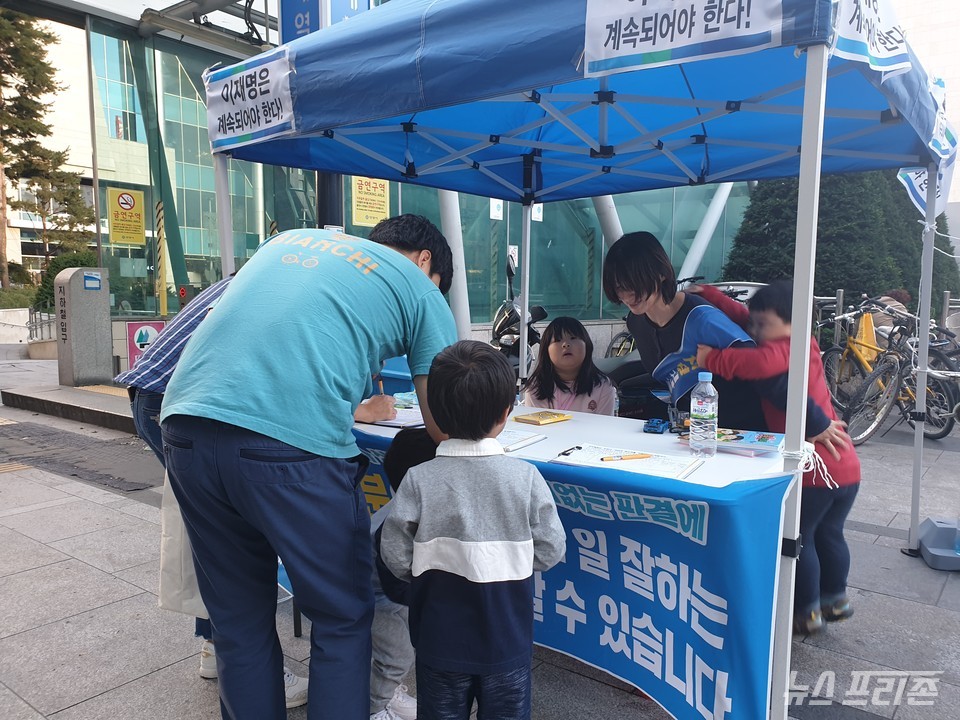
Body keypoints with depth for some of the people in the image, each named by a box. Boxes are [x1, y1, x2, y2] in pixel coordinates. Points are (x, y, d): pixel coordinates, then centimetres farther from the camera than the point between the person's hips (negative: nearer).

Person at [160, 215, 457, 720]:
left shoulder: (291, 238, 28)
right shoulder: (419, 289, 13)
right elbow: (442, 425, 13)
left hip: (187, 425, 6)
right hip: (293, 446, -5)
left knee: (238, 621, 21)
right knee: (342, 621, 15)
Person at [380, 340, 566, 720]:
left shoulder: (418, 479, -17)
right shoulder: (525, 476, -16)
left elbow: (396, 557, -11)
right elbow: (550, 551, -9)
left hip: (440, 642, 0)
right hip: (508, 641, 0)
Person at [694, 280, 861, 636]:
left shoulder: (784, 349, -16)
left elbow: (760, 363, -41)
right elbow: (742, 316, 13)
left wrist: (711, 358, -31)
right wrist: (708, 294, 11)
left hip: (814, 468, -9)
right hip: (846, 465, 9)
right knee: (829, 533, 26)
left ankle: (806, 613, 24)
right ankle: (835, 599, 43)